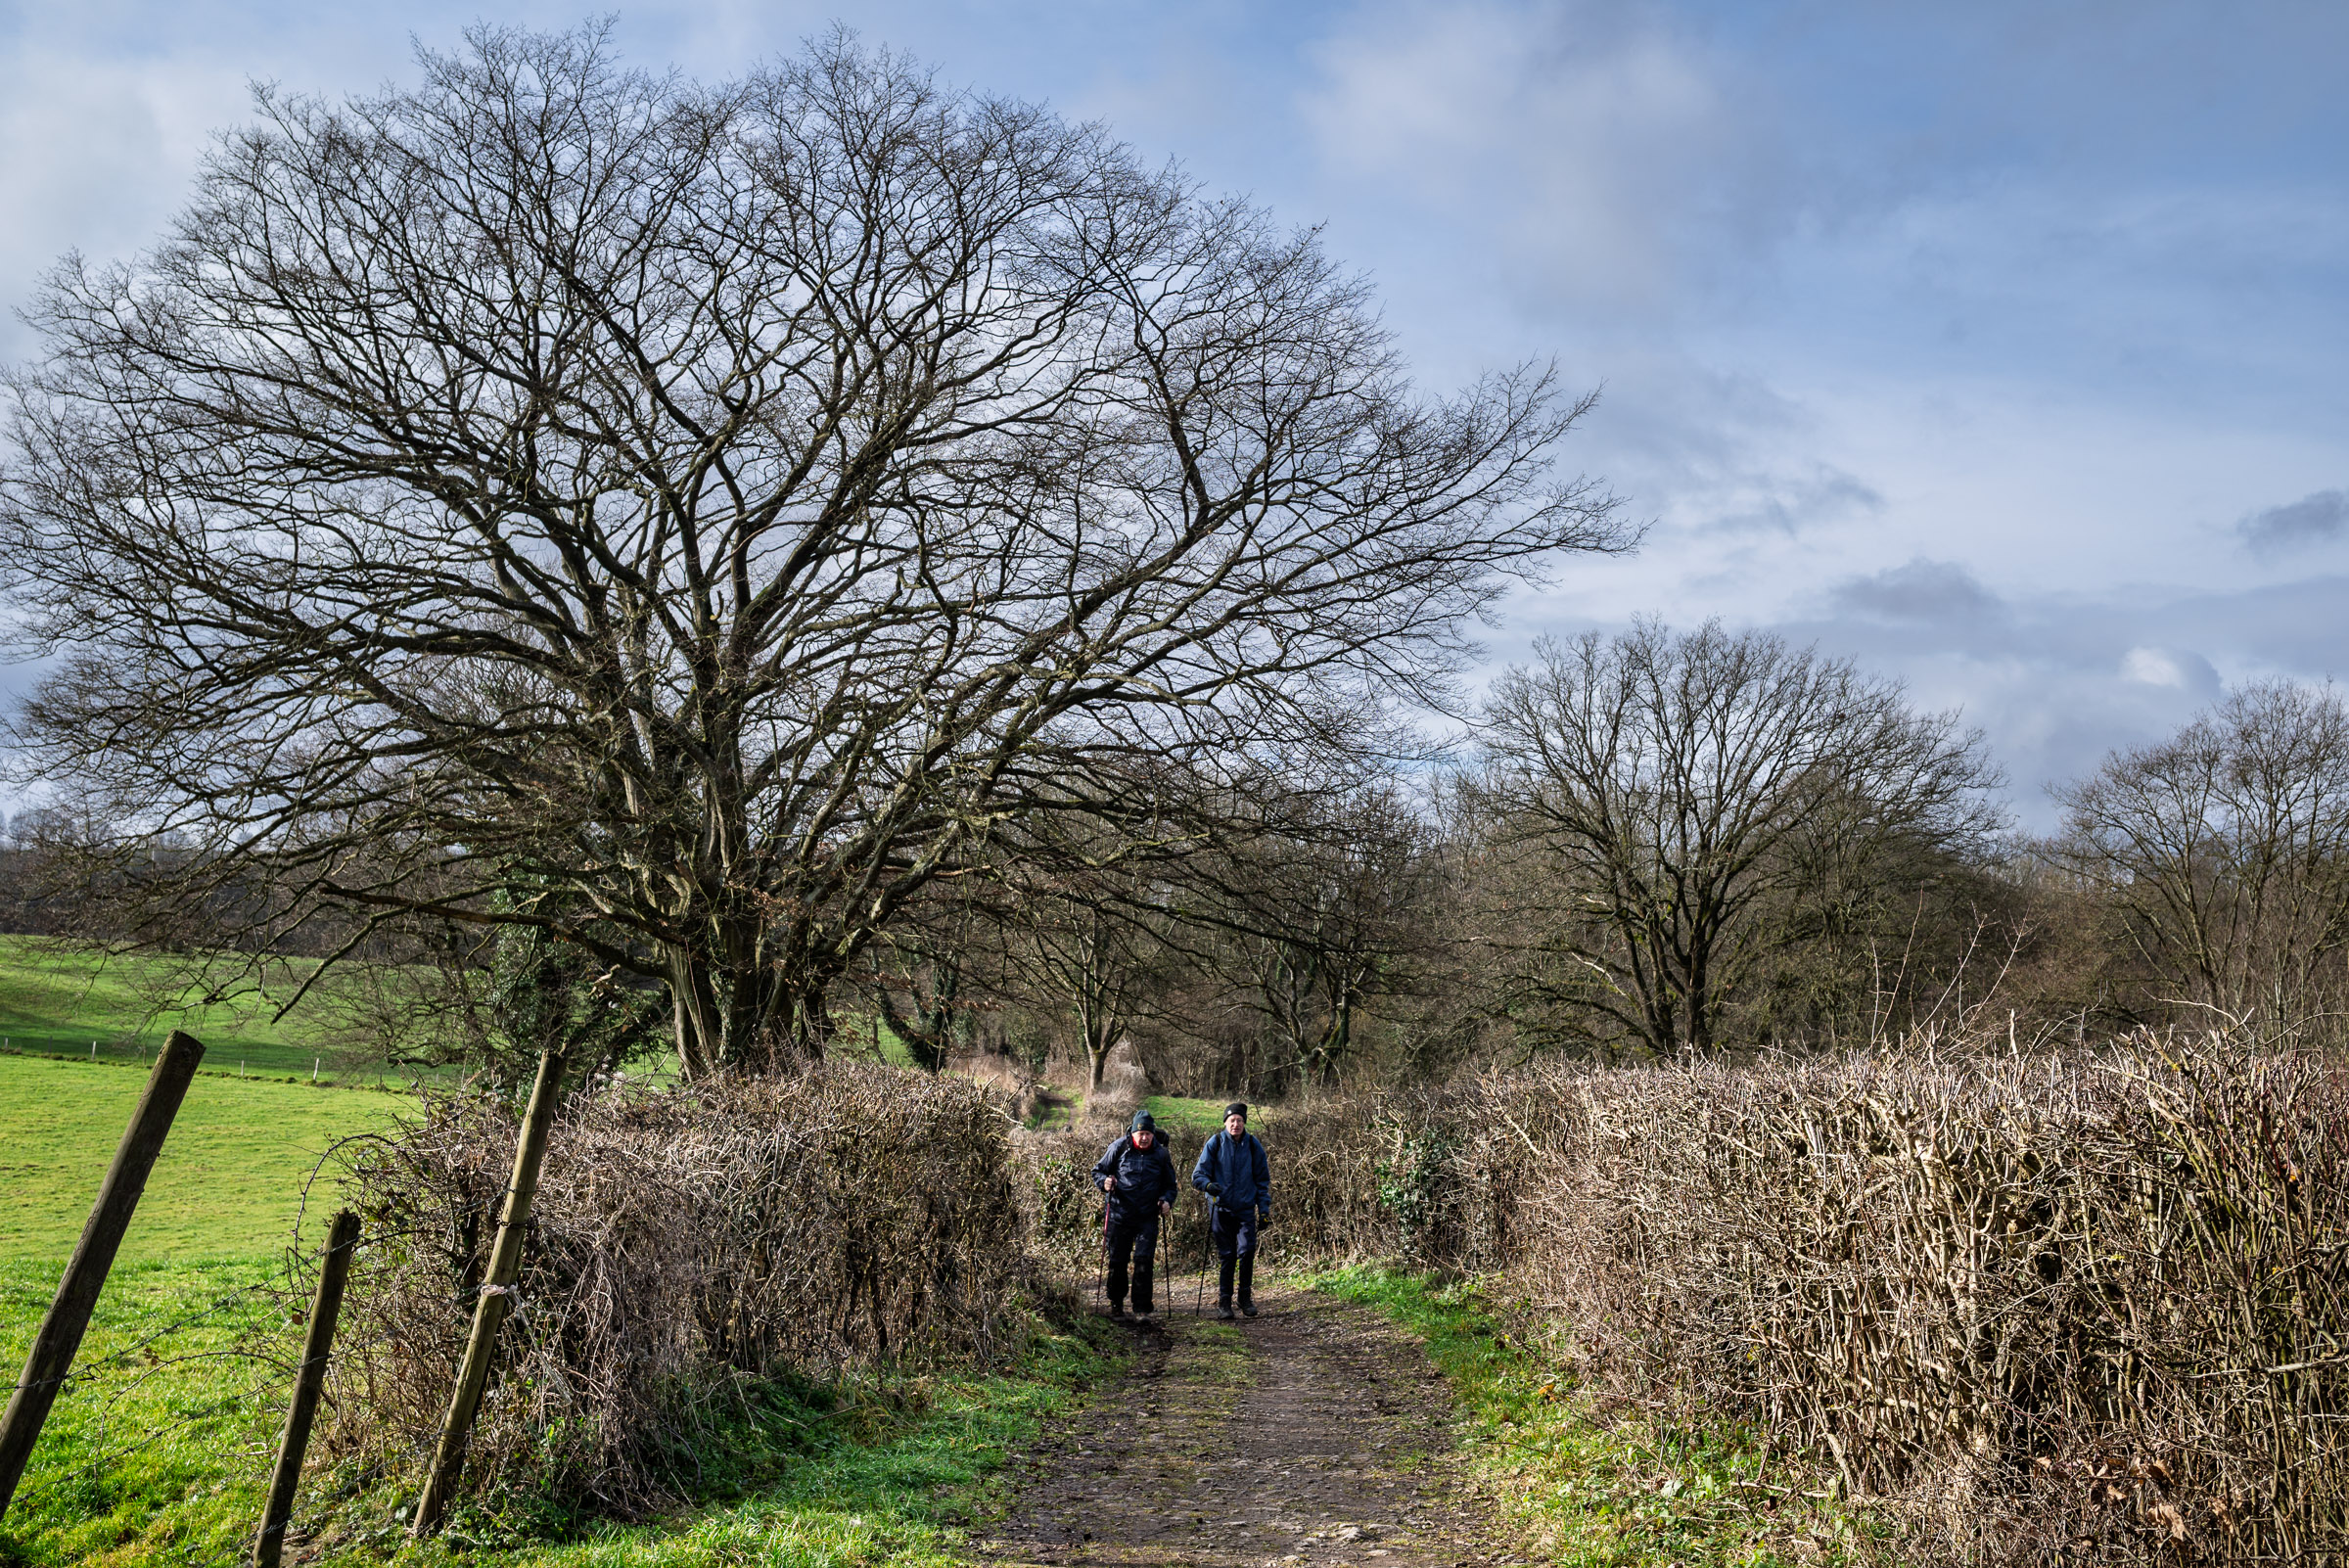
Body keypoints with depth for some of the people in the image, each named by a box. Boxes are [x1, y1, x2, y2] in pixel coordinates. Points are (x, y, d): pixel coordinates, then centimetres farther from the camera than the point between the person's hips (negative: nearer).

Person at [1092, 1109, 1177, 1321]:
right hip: (1119, 1216, 0)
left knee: (1143, 1260, -9)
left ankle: (1142, 1307, 0)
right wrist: (1104, 1181, -15)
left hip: (1147, 1218, 0)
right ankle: (1116, 1304, 23)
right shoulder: (1119, 1148, -2)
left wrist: (1167, 1200, -6)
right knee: (1117, 1260, 6)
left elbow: (1170, 1184, 14)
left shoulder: (1160, 1153, 3)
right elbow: (1098, 1170, 7)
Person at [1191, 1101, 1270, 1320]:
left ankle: (1246, 1297, 6)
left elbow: (1263, 1179, 10)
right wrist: (1208, 1185, -21)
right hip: (1221, 1209, -1)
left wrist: (1264, 1208, 5)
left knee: (1247, 1251, -11)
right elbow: (1198, 1174, 0)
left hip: (1246, 1209, 1)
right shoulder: (1215, 1143, -2)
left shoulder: (1253, 1145, 3)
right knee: (1226, 1256, 1)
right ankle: (1223, 1301, 12)